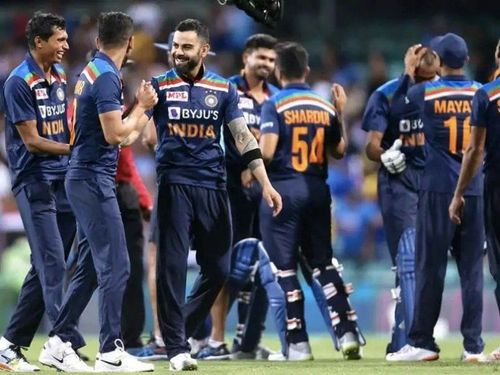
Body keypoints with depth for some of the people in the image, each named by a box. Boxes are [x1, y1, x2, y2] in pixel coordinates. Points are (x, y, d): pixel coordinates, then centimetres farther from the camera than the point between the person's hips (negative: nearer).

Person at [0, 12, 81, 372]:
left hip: (63, 180, 8)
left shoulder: (59, 76, 12)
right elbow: (32, 141, -14)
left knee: (45, 267, 8)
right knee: (53, 264, -11)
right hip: (35, 182, -8)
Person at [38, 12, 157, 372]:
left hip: (86, 178, 10)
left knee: (90, 267, 13)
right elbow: (115, 134, -19)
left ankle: (58, 343, 15)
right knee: (115, 266, -8)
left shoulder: (92, 72, 15)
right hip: (94, 179, -10)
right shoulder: (107, 77, -15)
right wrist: (141, 106, -5)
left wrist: (144, 109, 25)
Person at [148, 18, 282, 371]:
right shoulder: (159, 86, 1)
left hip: (213, 185, 3)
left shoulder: (223, 88, 7)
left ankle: (181, 329, 24)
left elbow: (243, 137, 5)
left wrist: (266, 183, -2)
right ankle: (176, 347, -1)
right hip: (174, 183, -3)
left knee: (218, 268, 5)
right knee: (173, 265, -6)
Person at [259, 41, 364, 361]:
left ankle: (298, 343, 0)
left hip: (282, 188, -5)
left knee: (285, 266, 1)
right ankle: (348, 332, 1)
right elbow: (339, 151, 16)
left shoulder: (275, 105, -8)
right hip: (317, 190, 5)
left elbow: (267, 152, -19)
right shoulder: (325, 107, 7)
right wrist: (341, 113, 26)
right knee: (323, 262, 13)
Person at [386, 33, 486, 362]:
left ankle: (422, 342, 3)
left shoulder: (424, 93, -4)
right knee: (472, 269, 5)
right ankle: (473, 344, 4)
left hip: (438, 189, -2)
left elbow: (395, 110, 13)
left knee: (431, 267, 2)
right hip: (474, 190, 2)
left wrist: (407, 75, 19)